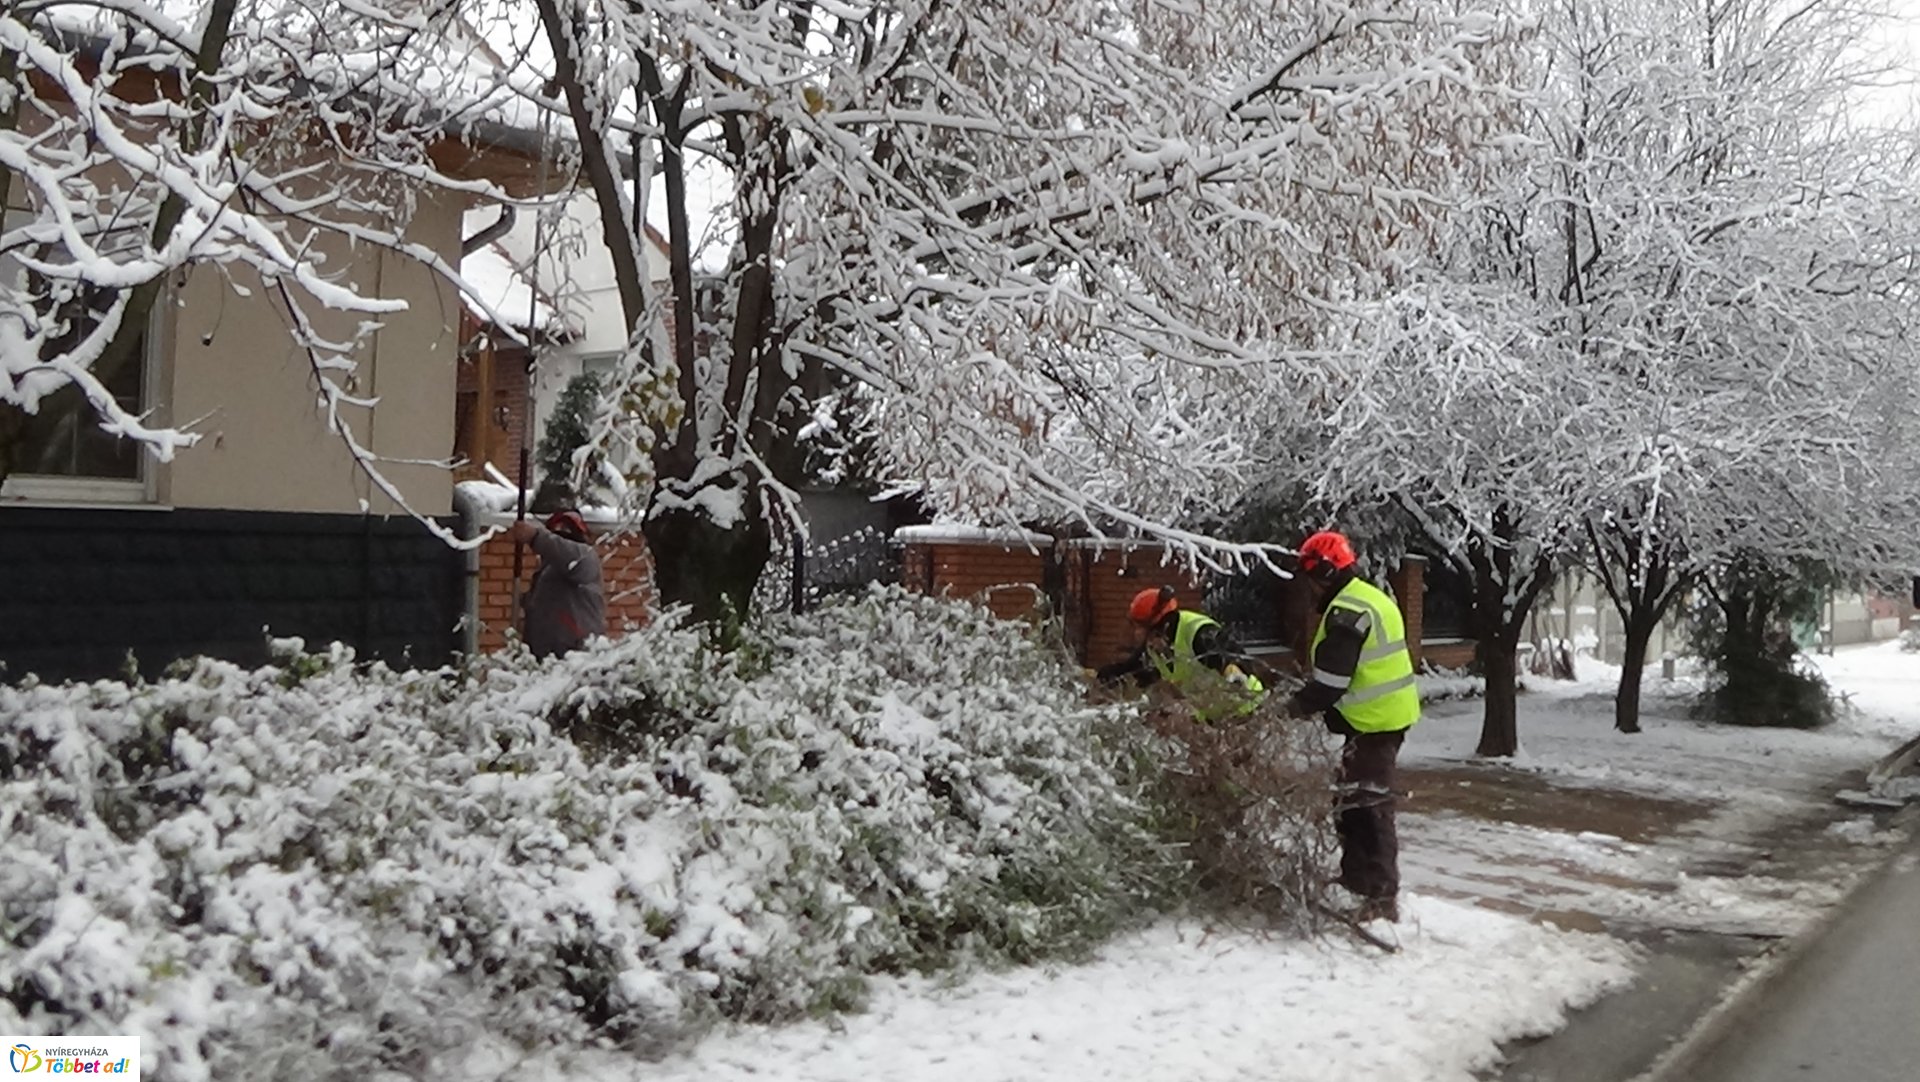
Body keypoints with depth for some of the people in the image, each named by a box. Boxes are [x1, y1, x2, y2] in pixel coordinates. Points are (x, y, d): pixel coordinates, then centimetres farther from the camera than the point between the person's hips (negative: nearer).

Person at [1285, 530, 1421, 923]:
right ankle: (1357, 877, 31)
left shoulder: (1347, 611, -18)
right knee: (1352, 800, 20)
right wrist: (1323, 708, 14)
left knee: (1366, 808, -8)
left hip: (1374, 722, -11)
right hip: (1390, 713, 11)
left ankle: (1381, 899, -6)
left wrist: (1295, 707, -7)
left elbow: (1330, 681, -21)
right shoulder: (1371, 597, 16)